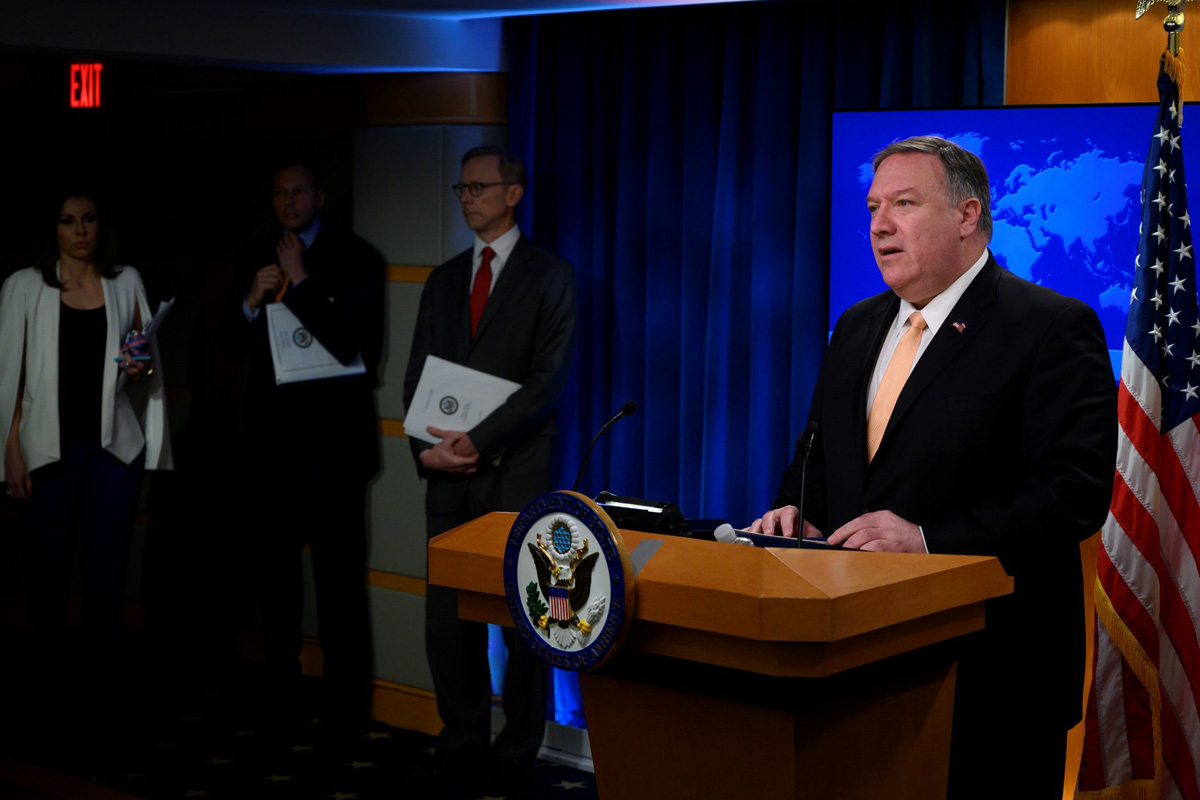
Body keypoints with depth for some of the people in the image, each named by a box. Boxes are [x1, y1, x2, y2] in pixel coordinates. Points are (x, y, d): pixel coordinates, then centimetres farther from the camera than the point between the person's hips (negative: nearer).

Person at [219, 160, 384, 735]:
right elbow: (230, 345, 8)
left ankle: (343, 707, 6)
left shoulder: (352, 257, -6)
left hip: (330, 438, -5)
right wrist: (251, 301, -10)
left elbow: (346, 341, -18)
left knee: (339, 579, -2)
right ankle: (279, 691, 28)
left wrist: (299, 281, -15)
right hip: (271, 439, 5)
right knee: (275, 572, 15)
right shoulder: (255, 258, 9)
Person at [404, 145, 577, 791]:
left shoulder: (549, 276, 0)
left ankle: (518, 749, 13)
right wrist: (427, 447, -4)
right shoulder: (444, 280, 16)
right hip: (449, 473, 5)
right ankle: (462, 736, 19)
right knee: (447, 615, 5)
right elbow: (417, 375, 14)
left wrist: (479, 441, -16)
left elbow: (548, 379, -9)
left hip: (516, 472, -4)